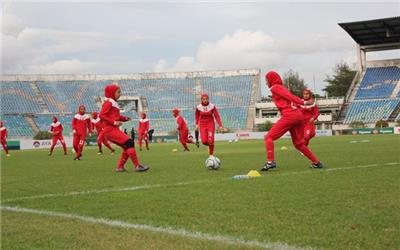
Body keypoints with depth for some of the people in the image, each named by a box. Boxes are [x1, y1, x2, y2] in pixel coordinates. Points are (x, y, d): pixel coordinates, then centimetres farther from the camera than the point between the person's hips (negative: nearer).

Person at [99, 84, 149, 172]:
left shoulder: (114, 103, 21)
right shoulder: (109, 102, -7)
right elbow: (101, 115, -16)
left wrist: (125, 118, 6)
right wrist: (114, 122, -22)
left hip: (114, 129, 10)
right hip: (110, 129, -10)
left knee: (127, 147, 10)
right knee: (129, 143, -16)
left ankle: (120, 167, 12)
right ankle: (137, 166, -18)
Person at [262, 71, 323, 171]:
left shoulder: (275, 87, 3)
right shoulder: (283, 88, 29)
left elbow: (289, 96, -9)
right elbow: (290, 97, 18)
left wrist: (303, 102, -19)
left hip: (289, 115, -8)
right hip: (298, 115, 8)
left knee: (269, 137, -1)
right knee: (298, 143, 19)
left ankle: (270, 162, -15)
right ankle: (316, 162, 15)